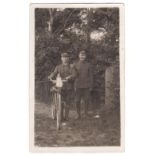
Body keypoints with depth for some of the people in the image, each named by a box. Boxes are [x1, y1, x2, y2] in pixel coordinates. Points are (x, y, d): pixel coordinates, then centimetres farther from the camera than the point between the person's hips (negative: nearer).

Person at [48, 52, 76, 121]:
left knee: (67, 102, 3)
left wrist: (69, 77, -30)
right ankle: (61, 117, 8)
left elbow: (74, 74, -9)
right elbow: (54, 73, -7)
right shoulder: (58, 67, 9)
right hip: (61, 86, 0)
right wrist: (51, 77, -29)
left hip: (69, 87, 0)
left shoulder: (71, 67, 6)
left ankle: (66, 117, 14)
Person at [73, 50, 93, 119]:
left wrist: (91, 86, 1)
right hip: (78, 86, 0)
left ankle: (86, 114, 19)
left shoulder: (88, 65, 4)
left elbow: (90, 76, 6)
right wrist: (74, 86, -2)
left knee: (86, 100, 4)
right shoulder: (75, 65, 3)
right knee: (77, 101, -1)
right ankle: (78, 115, 11)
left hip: (86, 86, 0)